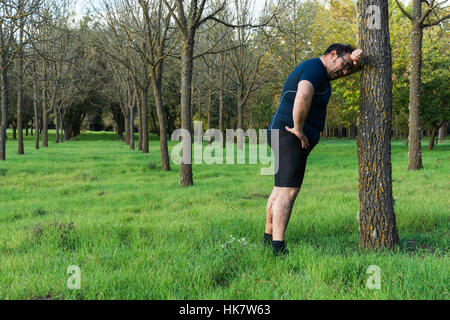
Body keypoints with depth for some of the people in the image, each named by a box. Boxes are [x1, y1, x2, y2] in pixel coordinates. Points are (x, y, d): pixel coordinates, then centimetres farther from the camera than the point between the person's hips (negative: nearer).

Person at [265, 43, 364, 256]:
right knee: (288, 191, -15)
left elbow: (354, 67, 26)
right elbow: (303, 97, -32)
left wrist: (355, 59, 2)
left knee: (280, 189, 18)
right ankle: (278, 247, -19)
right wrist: (298, 129, -22)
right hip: (291, 137, -11)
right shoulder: (314, 68, -12)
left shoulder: (321, 71, 20)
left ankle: (269, 237, 28)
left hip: (288, 137, 11)